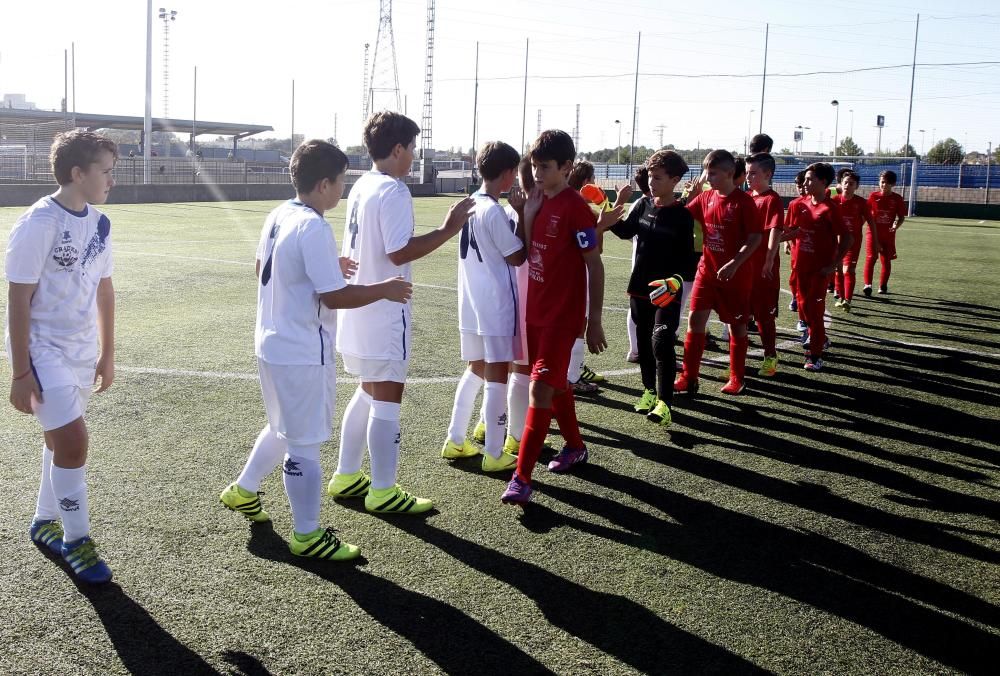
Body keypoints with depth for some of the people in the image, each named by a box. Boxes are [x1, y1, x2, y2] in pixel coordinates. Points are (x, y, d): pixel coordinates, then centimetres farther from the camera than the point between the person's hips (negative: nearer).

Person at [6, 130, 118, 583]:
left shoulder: (98, 223, 4)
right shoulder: (38, 224, -18)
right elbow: (18, 300, -17)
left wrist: (107, 354, 14)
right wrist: (20, 372, -17)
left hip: (82, 352, 7)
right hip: (43, 352, -7)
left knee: (61, 439, 16)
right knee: (73, 440, -11)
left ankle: (44, 522, 34)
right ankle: (76, 540, 4)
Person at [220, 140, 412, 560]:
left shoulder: (278, 217, 6)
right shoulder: (314, 229, -22)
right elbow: (334, 297, -23)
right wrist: (385, 289, -11)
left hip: (273, 344, 9)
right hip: (303, 355, -9)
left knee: (282, 429, 28)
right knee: (304, 445, 2)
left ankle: (242, 491, 41)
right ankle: (308, 536, 14)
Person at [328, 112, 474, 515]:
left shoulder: (361, 187, 11)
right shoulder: (394, 191, -17)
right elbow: (400, 253, -23)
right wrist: (447, 230, -19)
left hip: (358, 308, 9)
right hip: (384, 314, -9)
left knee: (368, 393, 19)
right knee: (387, 401, 0)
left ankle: (346, 477, 26)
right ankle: (382, 492, 8)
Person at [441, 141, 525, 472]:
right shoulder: (495, 212, -17)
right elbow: (517, 257, -12)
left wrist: (516, 217, 8)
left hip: (472, 304, 9)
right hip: (496, 306, -9)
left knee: (476, 371, 19)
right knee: (497, 377, -1)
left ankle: (455, 441, 25)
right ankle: (494, 454, 6)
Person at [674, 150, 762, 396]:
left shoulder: (743, 201, -12)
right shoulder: (705, 198, 5)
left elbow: (755, 238, -14)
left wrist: (734, 264, -23)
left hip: (735, 274, -5)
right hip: (707, 270, 5)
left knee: (736, 324, 7)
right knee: (695, 319, 0)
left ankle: (736, 379, 20)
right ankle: (688, 377, 6)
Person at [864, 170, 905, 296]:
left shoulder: (897, 199, 1)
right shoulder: (873, 196, 1)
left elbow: (902, 217, 4)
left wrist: (896, 225, -14)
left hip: (889, 234, 1)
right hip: (873, 232, -1)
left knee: (886, 260, 7)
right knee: (870, 257, -14)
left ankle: (883, 286, 20)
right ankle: (867, 284, -20)